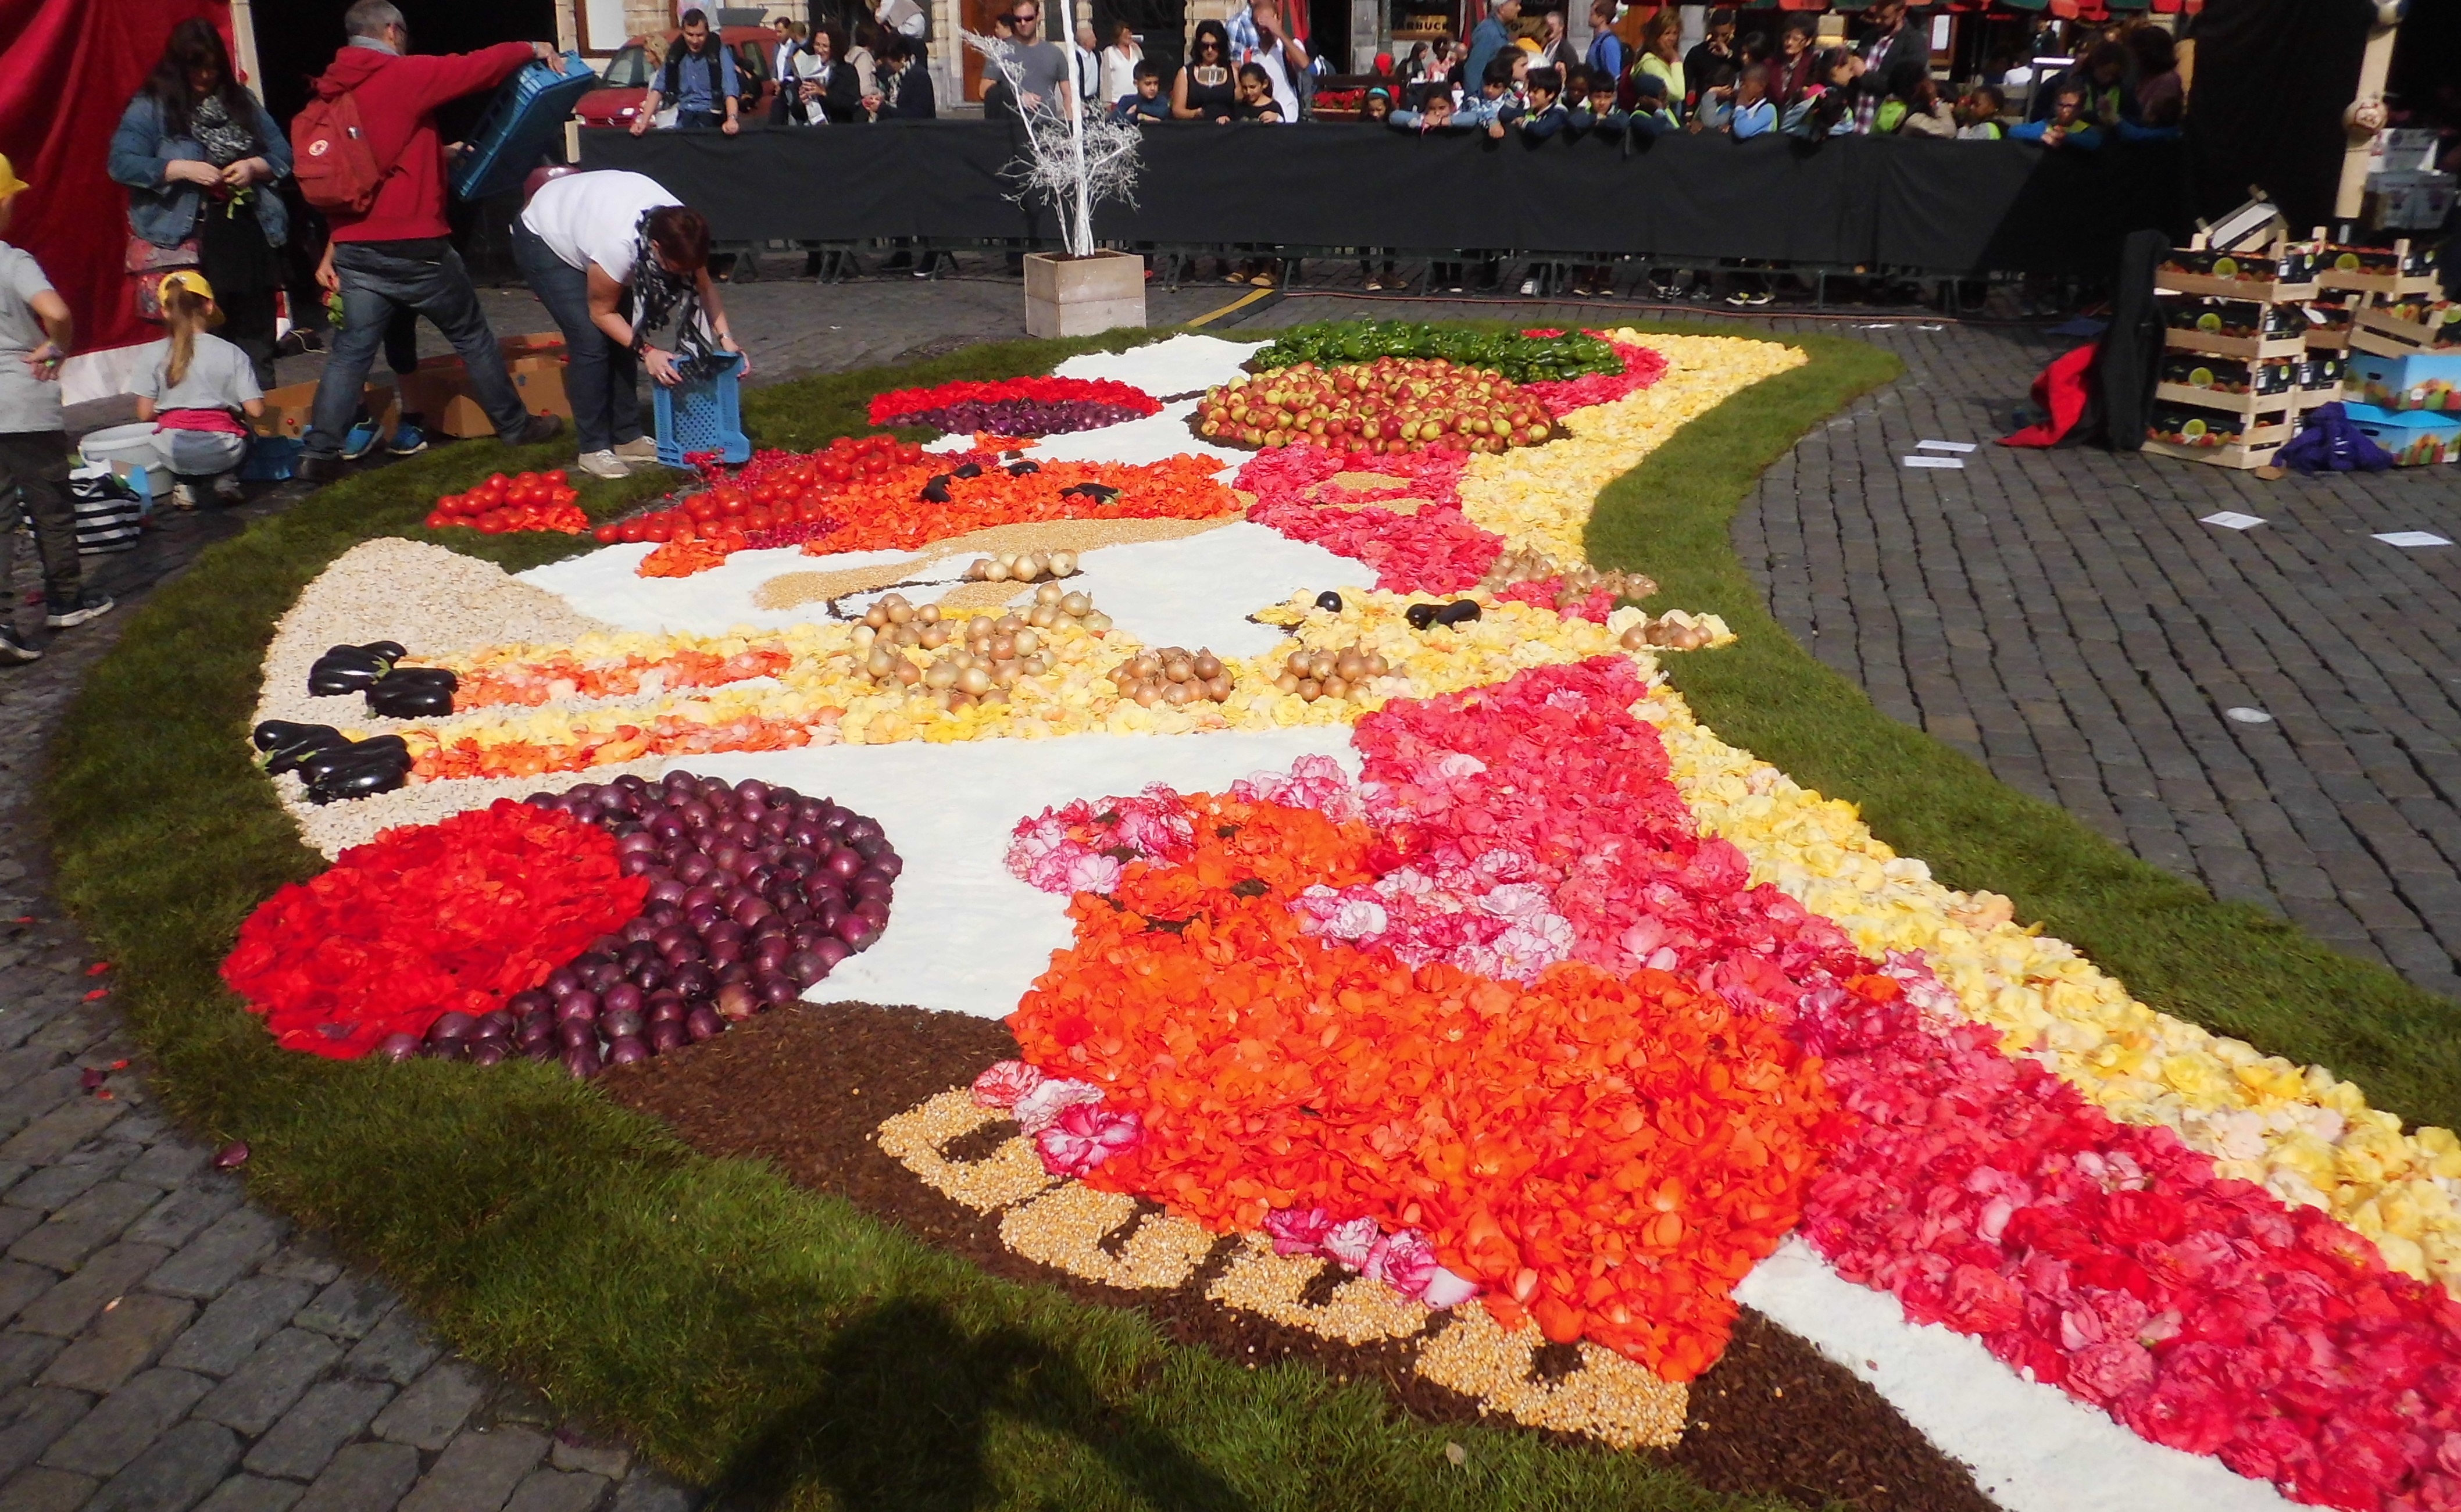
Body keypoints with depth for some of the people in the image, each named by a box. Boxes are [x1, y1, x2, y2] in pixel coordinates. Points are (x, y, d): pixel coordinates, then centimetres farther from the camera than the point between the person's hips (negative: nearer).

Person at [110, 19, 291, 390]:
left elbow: (282, 154, 11)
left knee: (256, 338, 9)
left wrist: (254, 166, -9)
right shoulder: (150, 106, 0)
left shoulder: (241, 100, 12)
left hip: (249, 237, 4)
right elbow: (121, 163, -7)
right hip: (189, 242, -4)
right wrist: (180, 169, -18)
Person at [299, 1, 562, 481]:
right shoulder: (403, 76, -9)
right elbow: (478, 67, -7)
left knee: (352, 347, 7)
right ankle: (516, 426, 21)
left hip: (355, 247, 6)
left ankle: (319, 453, 2)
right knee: (471, 334, 10)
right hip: (413, 247, -6)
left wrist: (332, 249, 20)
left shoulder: (332, 90, 12)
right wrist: (533, 49, 10)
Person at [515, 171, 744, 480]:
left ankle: (627, 438, 10)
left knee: (621, 338, 0)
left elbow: (704, 287, -10)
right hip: (541, 240, -7)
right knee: (591, 341, -16)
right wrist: (646, 352, -30)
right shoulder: (617, 247, -41)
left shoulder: (682, 230, -24)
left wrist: (725, 338, -21)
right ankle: (594, 449, -8)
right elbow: (601, 312, -25)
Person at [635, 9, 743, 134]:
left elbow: (730, 91, -18)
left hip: (710, 115, -3)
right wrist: (643, 122, -8)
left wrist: (731, 119, -38)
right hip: (682, 116, 3)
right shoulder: (675, 53, 6)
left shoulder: (719, 53, -7)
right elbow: (658, 90, 5)